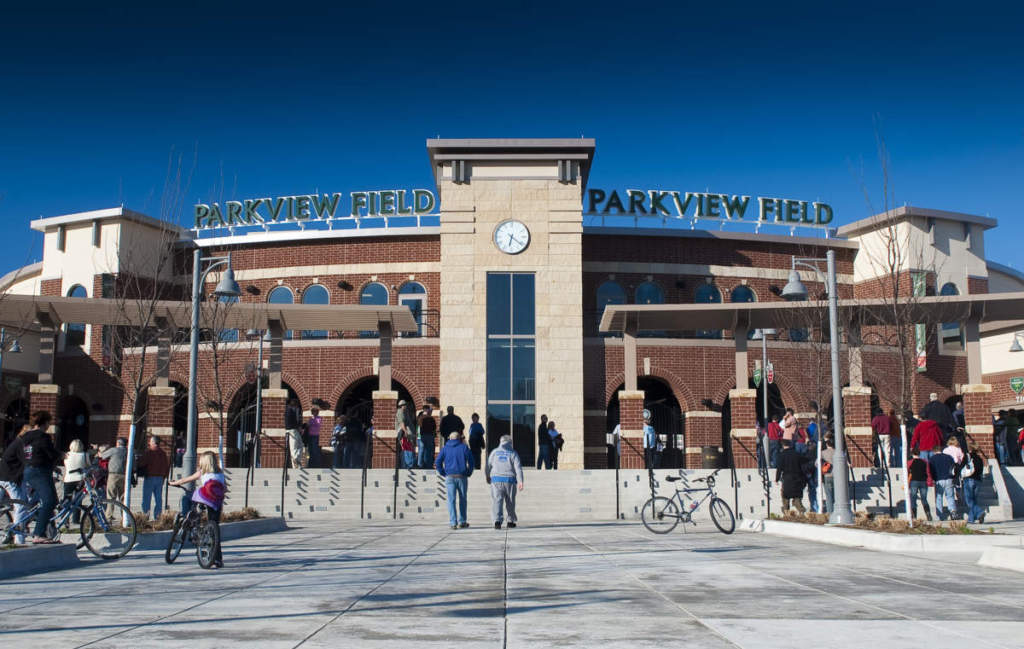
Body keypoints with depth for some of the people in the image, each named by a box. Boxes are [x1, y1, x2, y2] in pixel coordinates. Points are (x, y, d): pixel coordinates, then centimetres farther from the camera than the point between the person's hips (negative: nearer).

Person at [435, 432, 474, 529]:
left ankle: (453, 523, -9)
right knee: (462, 499, 13)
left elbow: (437, 463, 1)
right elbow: (471, 461, -4)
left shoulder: (445, 448, 8)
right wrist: (468, 473, 5)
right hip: (462, 477, 0)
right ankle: (462, 522, 17)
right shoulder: (464, 447, 5)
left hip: (450, 477, 0)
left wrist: (443, 474, 7)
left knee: (451, 500, -1)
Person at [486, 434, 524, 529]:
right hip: (510, 480, 0)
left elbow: (487, 466, 11)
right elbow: (518, 468, -5)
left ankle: (497, 520, -23)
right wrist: (520, 481, -8)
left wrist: (488, 477, 27)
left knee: (497, 501, -6)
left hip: (496, 479, 0)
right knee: (510, 502, 13)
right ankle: (510, 521, 23)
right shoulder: (513, 453, 4)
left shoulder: (494, 452, 8)